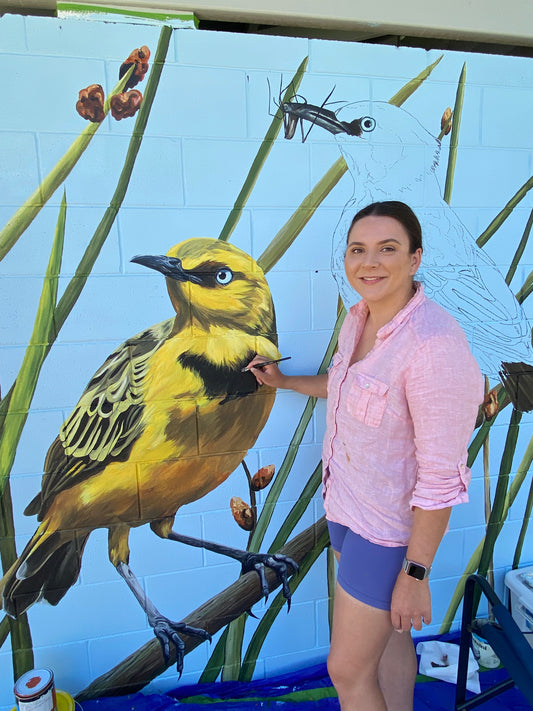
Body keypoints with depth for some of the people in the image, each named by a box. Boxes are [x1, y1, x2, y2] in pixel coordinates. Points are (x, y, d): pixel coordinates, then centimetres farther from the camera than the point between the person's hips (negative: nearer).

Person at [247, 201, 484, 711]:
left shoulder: (434, 344, -29)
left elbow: (441, 475, -24)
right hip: (346, 503, 8)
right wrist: (283, 381, 18)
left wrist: (415, 573, -18)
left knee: (347, 670, 11)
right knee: (389, 635, 28)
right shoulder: (359, 317, -3)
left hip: (390, 526, -7)